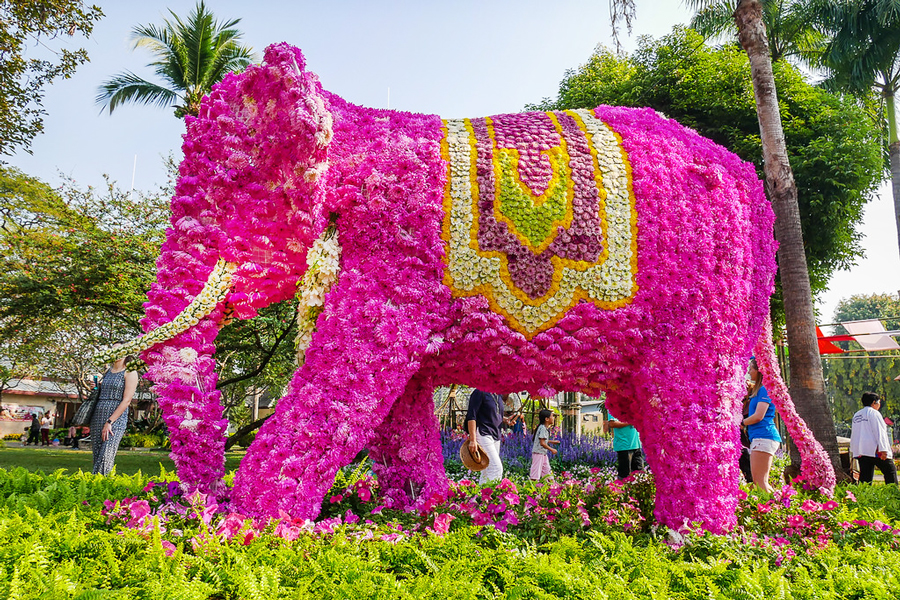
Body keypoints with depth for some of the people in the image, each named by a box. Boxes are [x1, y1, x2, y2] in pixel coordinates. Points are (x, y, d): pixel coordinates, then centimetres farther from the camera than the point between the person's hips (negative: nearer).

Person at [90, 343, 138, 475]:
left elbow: (126, 400, -10)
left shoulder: (130, 373, -3)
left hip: (116, 419, -7)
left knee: (105, 460, -15)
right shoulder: (107, 372, 17)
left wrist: (109, 422, -15)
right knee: (96, 458, 4)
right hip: (97, 417, 7)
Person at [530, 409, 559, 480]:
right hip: (538, 453, -10)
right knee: (536, 472, -6)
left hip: (543, 453, 10)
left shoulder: (546, 428, 12)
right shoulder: (543, 428, -19)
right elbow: (542, 443, -22)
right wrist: (552, 450, -16)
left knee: (547, 472, 12)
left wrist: (552, 441, 18)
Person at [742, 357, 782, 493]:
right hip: (757, 437, 10)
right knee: (759, 480, 9)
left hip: (764, 436, -10)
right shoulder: (757, 390, 21)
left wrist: (742, 423, 0)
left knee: (759, 481, -11)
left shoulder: (764, 389, -8)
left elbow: (758, 416, -15)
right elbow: (747, 411, 25)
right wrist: (747, 394, 18)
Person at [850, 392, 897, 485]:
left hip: (860, 451, 7)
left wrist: (852, 450, 22)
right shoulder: (874, 413, -5)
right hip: (874, 450, -7)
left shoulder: (856, 415, 17)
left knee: (865, 475, 5)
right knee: (890, 471, 3)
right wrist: (883, 449, -17)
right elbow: (879, 432, -13)